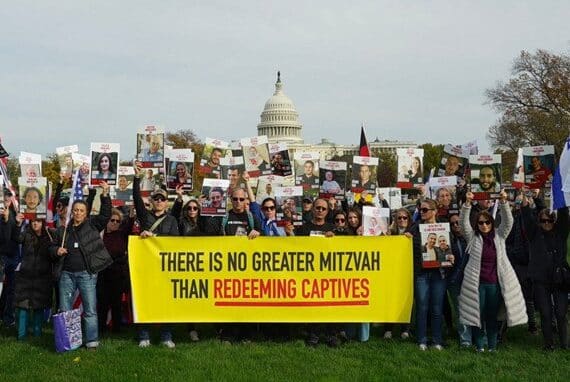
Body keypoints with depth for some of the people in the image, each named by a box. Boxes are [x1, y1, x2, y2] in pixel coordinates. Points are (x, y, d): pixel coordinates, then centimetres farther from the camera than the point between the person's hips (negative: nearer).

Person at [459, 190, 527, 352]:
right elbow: (463, 222, -9)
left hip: (495, 282, 1)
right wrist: (467, 203, -23)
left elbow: (508, 221, -3)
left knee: (493, 315, 8)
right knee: (477, 314, 1)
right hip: (476, 282, -1)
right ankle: (479, 346, 11)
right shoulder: (473, 237, 4)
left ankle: (492, 346, 16)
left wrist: (503, 202, -18)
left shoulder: (499, 236, 7)